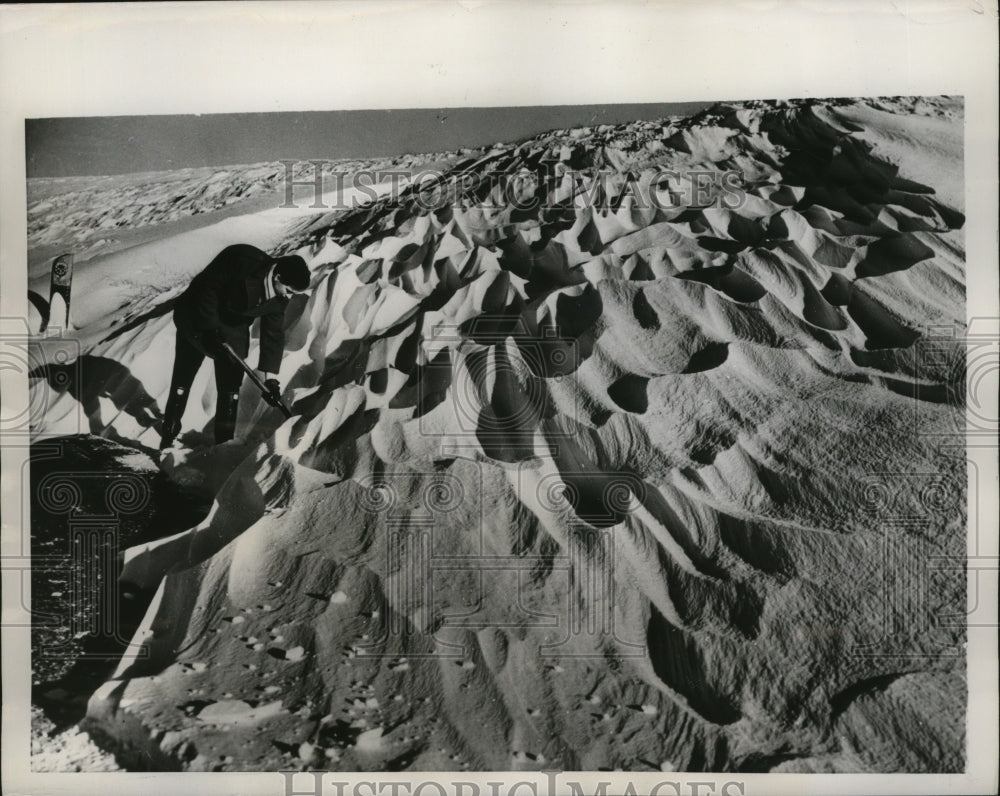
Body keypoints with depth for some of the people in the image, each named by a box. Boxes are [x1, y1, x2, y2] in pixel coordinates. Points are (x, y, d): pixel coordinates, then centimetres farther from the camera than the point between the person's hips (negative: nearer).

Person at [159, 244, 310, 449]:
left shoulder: (279, 297, -12)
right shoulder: (242, 260, -30)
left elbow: (273, 334, -6)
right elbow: (206, 286, -25)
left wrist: (270, 376, -9)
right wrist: (211, 328, -29)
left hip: (234, 330, 4)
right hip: (197, 320, -4)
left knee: (231, 388, -1)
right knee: (182, 381, 1)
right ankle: (168, 438, 15)